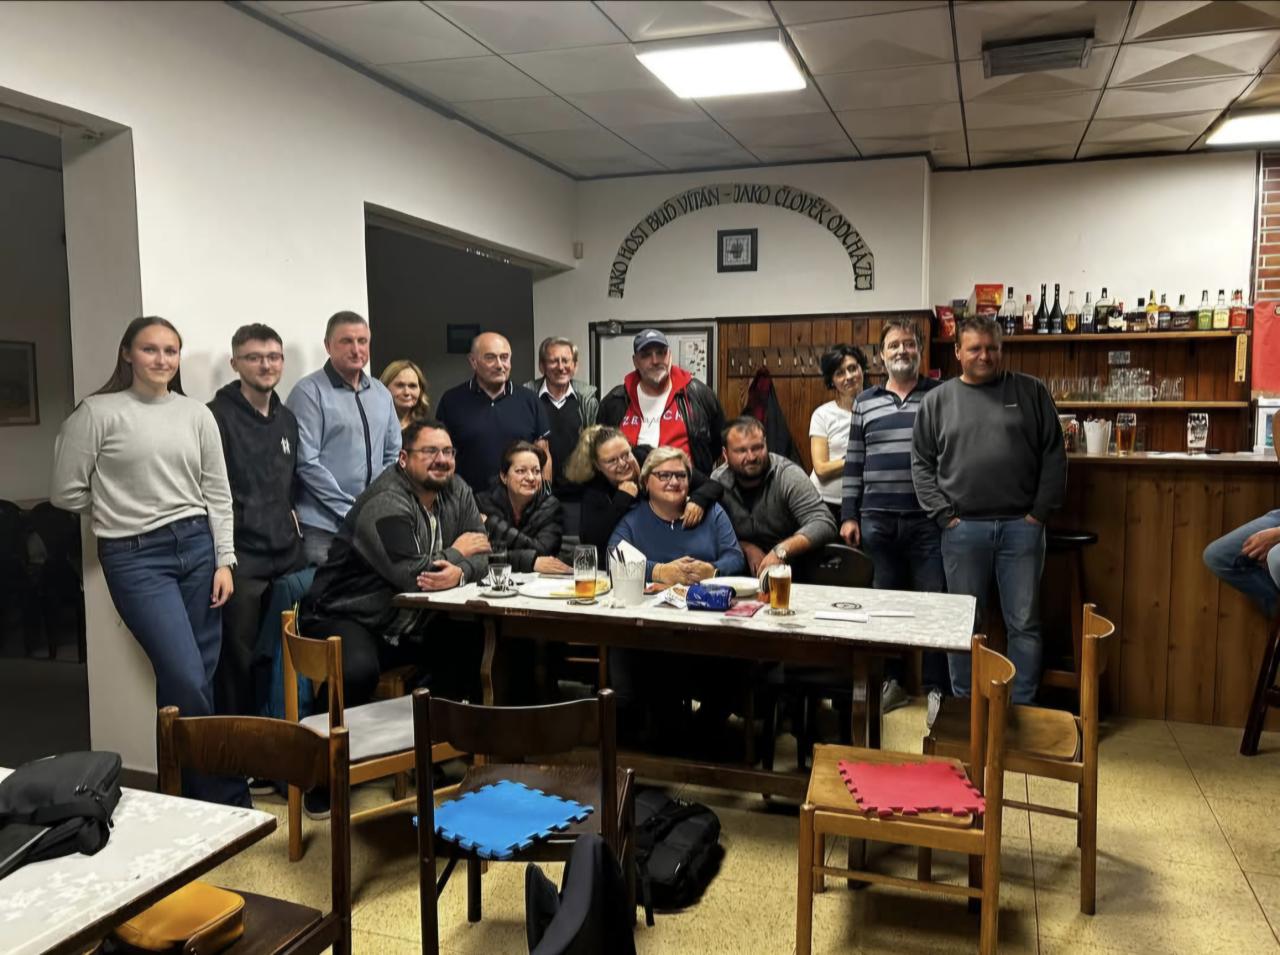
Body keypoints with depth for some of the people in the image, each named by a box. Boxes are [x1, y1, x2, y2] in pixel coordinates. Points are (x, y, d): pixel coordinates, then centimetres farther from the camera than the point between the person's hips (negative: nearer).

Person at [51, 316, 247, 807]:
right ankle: (223, 793, 5)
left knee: (201, 678, 7)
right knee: (185, 680, -10)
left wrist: (225, 560, 3)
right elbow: (67, 492, 0)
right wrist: (118, 509, 11)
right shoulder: (98, 412, -3)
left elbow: (218, 494, 8)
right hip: (135, 557, -3)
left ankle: (198, 793, 23)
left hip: (197, 546, 4)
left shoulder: (197, 414, 8)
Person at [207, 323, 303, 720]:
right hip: (241, 558, -6)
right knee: (239, 662, -1)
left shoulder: (287, 419, 16)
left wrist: (291, 517, 14)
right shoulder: (218, 416, -6)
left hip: (287, 556, 6)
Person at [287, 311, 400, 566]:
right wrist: (351, 511, -12)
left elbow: (394, 454, 17)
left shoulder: (381, 393, 13)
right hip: (324, 526, -5)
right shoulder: (309, 392, -6)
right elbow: (307, 463, -12)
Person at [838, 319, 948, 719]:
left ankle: (937, 689, 11)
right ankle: (890, 681, 23)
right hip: (877, 520, 3)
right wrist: (848, 516, 5)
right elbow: (853, 463, 10)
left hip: (929, 520, -2)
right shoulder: (865, 402, 10)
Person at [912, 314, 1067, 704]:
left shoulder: (1031, 391, 4)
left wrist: (1040, 511, -3)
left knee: (1024, 624, 6)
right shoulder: (937, 400, 5)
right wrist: (943, 514, -4)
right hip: (962, 529, 0)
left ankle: (1023, 708, 19)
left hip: (1021, 527, 0)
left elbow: (1053, 455, 3)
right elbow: (921, 463, 5)